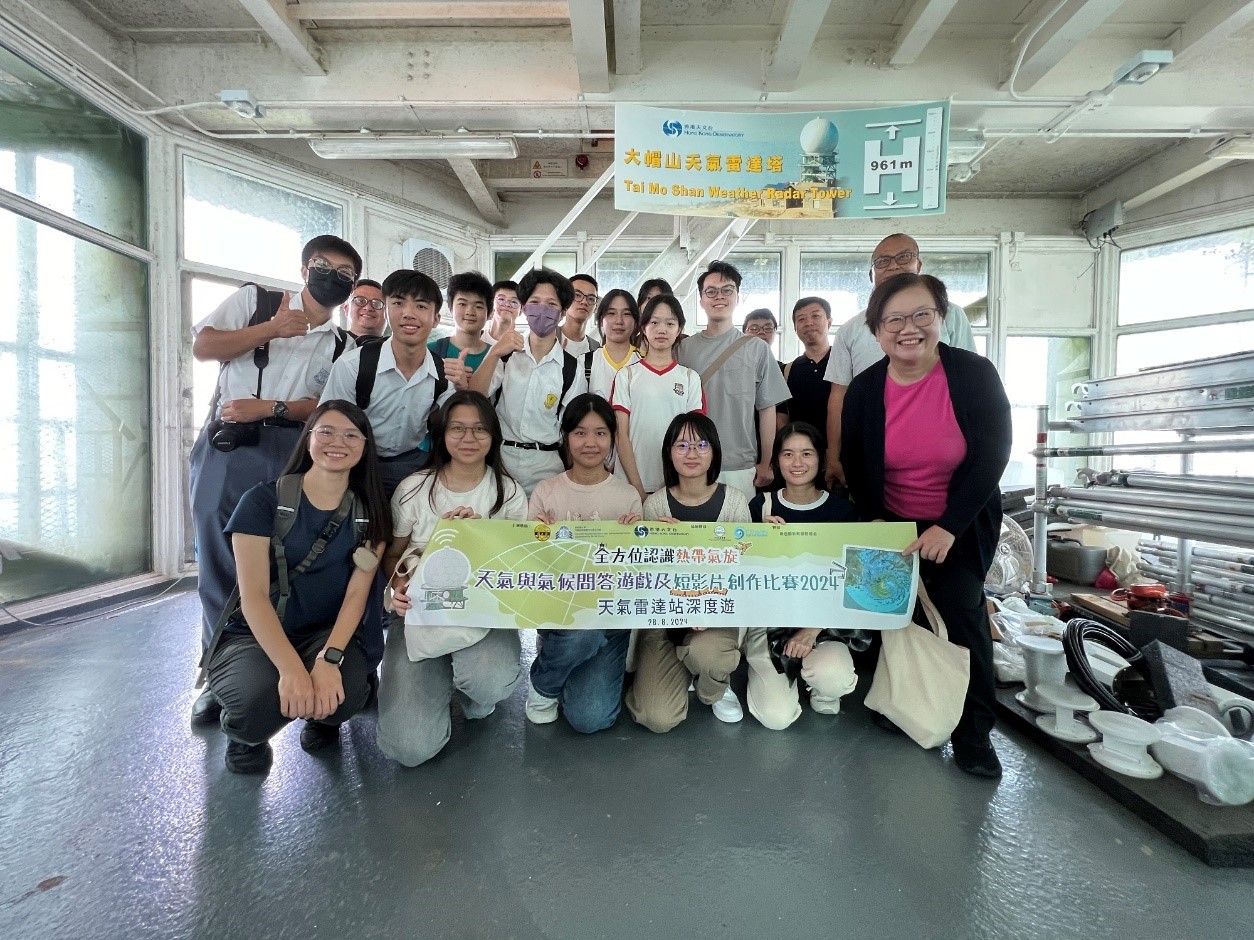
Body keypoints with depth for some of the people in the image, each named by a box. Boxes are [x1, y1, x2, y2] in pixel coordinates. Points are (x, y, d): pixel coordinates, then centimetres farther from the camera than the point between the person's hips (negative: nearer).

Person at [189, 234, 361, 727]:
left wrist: (267, 408, -13)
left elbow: (328, 407, 2)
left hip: (289, 452, 1)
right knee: (218, 560, 1)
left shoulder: (341, 345, 13)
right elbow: (202, 346, 3)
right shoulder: (254, 299, 11)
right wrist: (269, 330, -7)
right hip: (227, 443, -1)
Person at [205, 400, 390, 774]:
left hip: (329, 633, 2)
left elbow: (356, 594, -7)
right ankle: (245, 734, 7)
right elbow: (253, 595, -15)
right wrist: (292, 669, -28)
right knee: (262, 696, -34)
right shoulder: (264, 500, -7)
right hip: (254, 635, -1)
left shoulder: (370, 512, 1)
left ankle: (320, 717, 10)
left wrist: (329, 658, -25)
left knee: (344, 693, -30)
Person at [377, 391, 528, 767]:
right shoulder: (414, 489, -1)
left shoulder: (510, 494, 0)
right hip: (421, 616, 0)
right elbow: (391, 555, 8)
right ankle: (443, 680, 21)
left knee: (491, 683, -34)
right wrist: (399, 587, -14)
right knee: (411, 747, -13)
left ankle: (465, 683, 7)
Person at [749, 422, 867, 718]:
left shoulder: (843, 510, -3)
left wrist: (813, 629, -12)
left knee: (833, 678, -30)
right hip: (773, 618, 0)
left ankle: (824, 688, 8)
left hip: (828, 620, 0)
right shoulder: (761, 506, -2)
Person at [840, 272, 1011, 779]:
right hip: (892, 524, 2)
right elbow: (853, 461, 1)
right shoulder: (864, 388, -9)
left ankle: (973, 732, 14)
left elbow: (992, 454, -15)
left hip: (965, 524, -2)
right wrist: (872, 520, -9)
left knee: (960, 614, -4)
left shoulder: (974, 374, -15)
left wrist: (949, 527, -21)